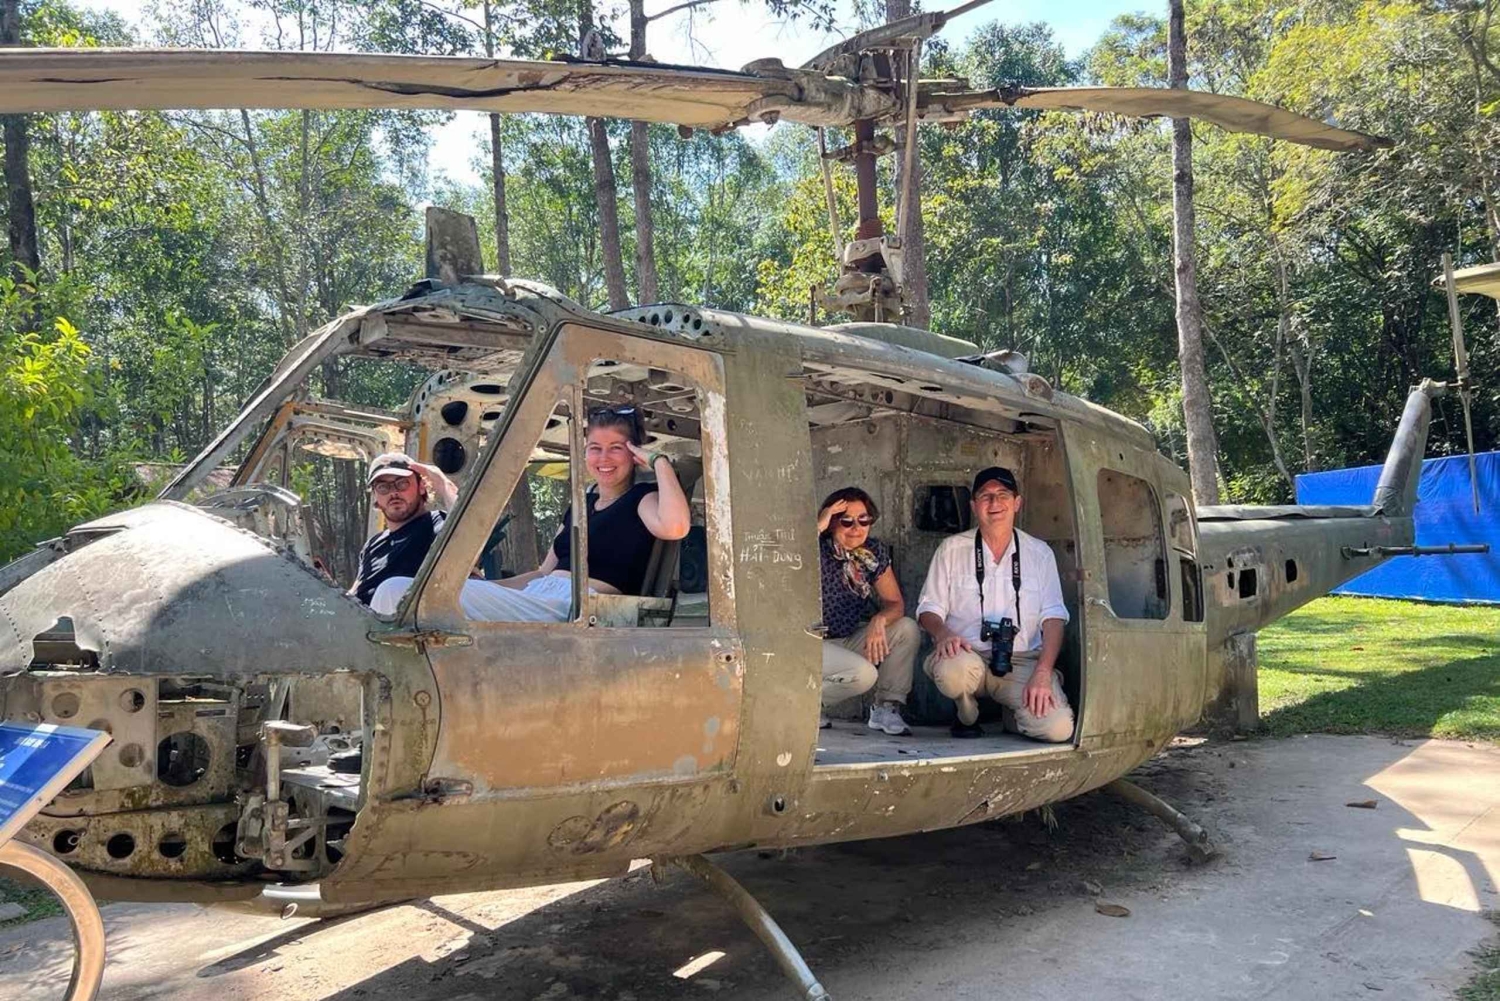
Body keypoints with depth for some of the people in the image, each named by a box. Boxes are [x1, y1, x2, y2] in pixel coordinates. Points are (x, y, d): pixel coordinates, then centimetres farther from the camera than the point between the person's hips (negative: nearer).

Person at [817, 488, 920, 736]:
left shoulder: (875, 552, 0)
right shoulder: (818, 550, -17)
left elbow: (895, 603, 1)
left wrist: (879, 620, -21)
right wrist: (817, 529, -37)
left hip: (849, 640, 7)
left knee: (907, 629, -10)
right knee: (863, 673, -30)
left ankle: (886, 708, -1)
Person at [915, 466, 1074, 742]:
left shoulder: (1040, 553, 7)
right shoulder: (951, 549, 6)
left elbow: (1053, 617, 1)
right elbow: (929, 608, 6)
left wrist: (1042, 674, -14)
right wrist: (943, 633, -19)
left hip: (1022, 661, 1)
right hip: (968, 655, -1)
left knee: (1058, 727, -26)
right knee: (953, 670, -38)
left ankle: (1014, 714, 12)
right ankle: (967, 717, -1)